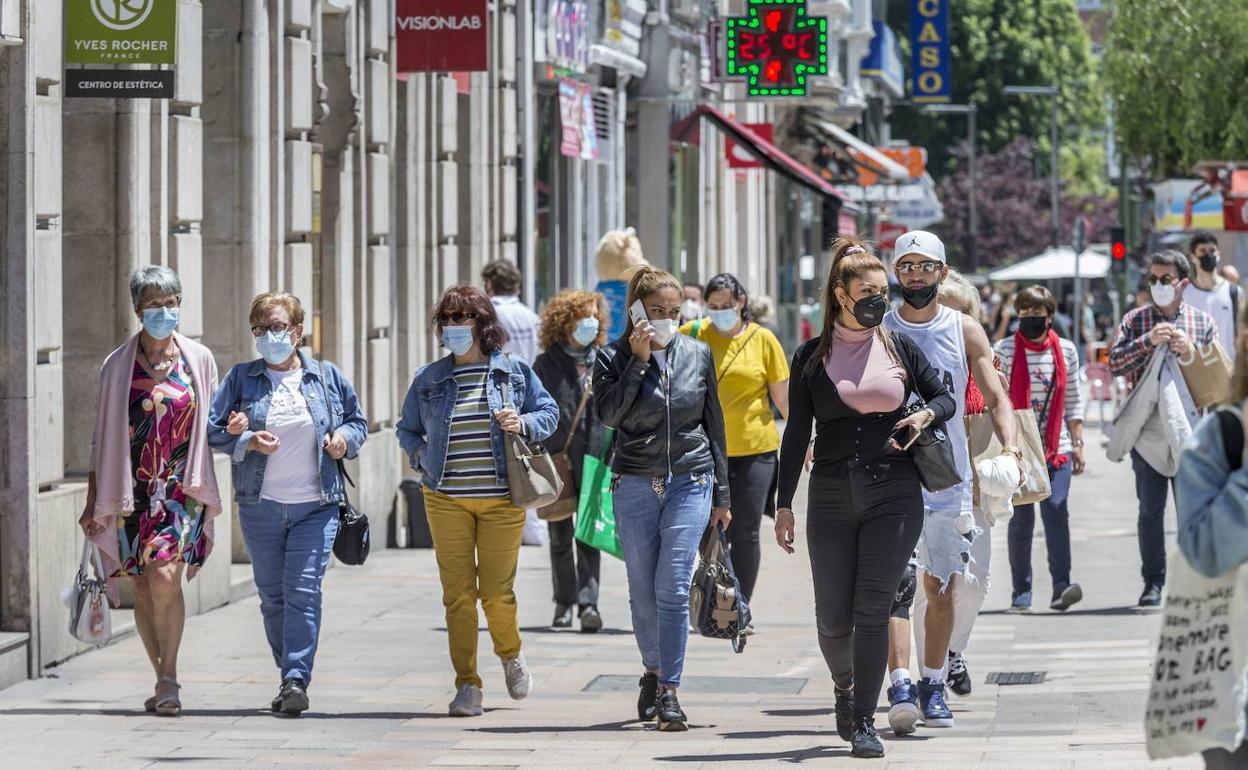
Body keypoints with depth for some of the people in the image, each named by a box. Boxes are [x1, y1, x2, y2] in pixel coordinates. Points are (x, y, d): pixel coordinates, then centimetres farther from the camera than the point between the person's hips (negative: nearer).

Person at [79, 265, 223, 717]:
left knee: (165, 576, -20)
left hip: (182, 490, -2)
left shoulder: (199, 360, 6)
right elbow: (102, 436, 10)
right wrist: (93, 502, 8)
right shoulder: (117, 366, 6)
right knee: (142, 588, 4)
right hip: (132, 492, 2)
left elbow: (213, 424, 13)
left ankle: (168, 679, -12)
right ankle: (164, 682, 17)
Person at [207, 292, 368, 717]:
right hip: (260, 506, 2)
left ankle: (297, 679, -15)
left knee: (303, 591, -12)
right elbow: (213, 429, 2)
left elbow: (358, 420, 17)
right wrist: (247, 441, -14)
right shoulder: (240, 379, 5)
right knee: (272, 596, 8)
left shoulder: (328, 377, 7)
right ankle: (291, 677, 21)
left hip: (316, 505, -1)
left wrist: (345, 437, -4)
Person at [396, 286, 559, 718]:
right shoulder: (428, 379, 7)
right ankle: (467, 685, 4)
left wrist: (523, 424, -10)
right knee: (458, 592, -2)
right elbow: (407, 428, 20)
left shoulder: (514, 371, 3)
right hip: (446, 499, 1)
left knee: (497, 591, -1)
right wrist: (419, 454, 1)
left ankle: (510, 655, 31)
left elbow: (549, 413, 10)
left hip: (502, 499, -1)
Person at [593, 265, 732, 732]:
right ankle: (653, 671, 27)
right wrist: (638, 360, -17)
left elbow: (713, 426, 12)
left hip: (690, 483, 0)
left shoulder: (698, 356, 6)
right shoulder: (614, 358, 1)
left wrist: (721, 494, 12)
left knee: (673, 587, -11)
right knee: (643, 592, 5)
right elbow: (608, 413, -15)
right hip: (635, 484, 0)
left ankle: (669, 691, -8)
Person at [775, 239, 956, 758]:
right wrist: (784, 504, 4)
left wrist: (926, 414, -8)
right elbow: (796, 433, 7)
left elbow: (945, 397, 16)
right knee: (833, 618, 1)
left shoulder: (900, 347, 6)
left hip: (894, 495, 0)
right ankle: (844, 686, 32)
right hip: (831, 497, 1)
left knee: (873, 609, -7)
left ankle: (864, 721, -1)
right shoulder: (812, 358, 5)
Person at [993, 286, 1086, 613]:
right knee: (1021, 518, -1)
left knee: (1056, 511, -12)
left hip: (1057, 449, 1)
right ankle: (1021, 592, 4)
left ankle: (1061, 586, -19)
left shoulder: (1066, 350, 9)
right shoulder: (1004, 350, 1)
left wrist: (1077, 443, 7)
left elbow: (1073, 401, 12)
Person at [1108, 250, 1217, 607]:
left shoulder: (1203, 322, 9)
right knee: (1150, 508, 0)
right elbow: (1114, 364, -2)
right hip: (1147, 427, 0)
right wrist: (1148, 341, -14)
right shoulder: (1135, 320, 8)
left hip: (1191, 427, 0)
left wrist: (1190, 350, -11)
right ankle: (1153, 583, 5)